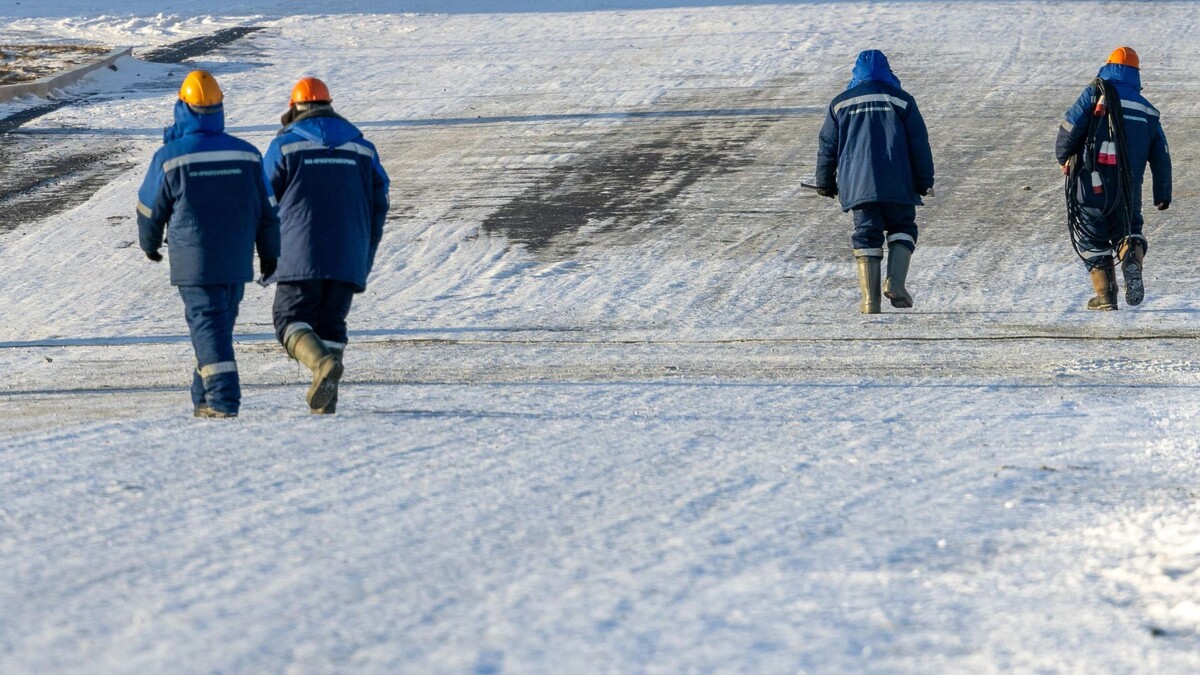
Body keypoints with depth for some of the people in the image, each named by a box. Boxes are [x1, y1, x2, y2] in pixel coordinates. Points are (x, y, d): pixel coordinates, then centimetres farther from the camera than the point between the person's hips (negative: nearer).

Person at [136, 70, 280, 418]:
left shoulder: (171, 157, -9)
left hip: (194, 262, -4)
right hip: (237, 263, 4)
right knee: (219, 325, 16)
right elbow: (267, 210, 7)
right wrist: (269, 256, 18)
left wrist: (150, 243, 23)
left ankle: (224, 398, -17)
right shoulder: (246, 154, 1)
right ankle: (204, 397, 22)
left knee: (208, 327, -5)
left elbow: (150, 209, 3)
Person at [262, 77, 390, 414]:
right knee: (331, 324, 10)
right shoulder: (362, 148, 13)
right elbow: (378, 204, 14)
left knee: (292, 320, 0)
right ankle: (324, 397, -2)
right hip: (348, 259, 4)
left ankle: (322, 362, -28)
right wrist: (365, 259, 19)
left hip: (300, 256, -4)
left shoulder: (286, 145, 3)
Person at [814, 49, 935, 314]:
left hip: (858, 183, 1)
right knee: (902, 228, 13)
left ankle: (870, 297, -6)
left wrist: (825, 183, 22)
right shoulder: (902, 101, 4)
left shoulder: (841, 104, 9)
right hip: (897, 184, -1)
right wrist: (924, 181, 10)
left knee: (866, 235, 4)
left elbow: (827, 147, 12)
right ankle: (895, 281, -9)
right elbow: (919, 144, 3)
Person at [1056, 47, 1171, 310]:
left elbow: (1070, 128, -11)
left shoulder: (1096, 94, -4)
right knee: (1128, 228, 20)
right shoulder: (1147, 110, 10)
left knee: (1091, 238, 10)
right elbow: (1160, 155, 12)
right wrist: (1163, 194, 21)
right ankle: (1133, 260, -14)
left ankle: (1105, 295, 3)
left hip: (1092, 183, -3)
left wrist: (1063, 157, 9)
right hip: (1129, 189, 3)